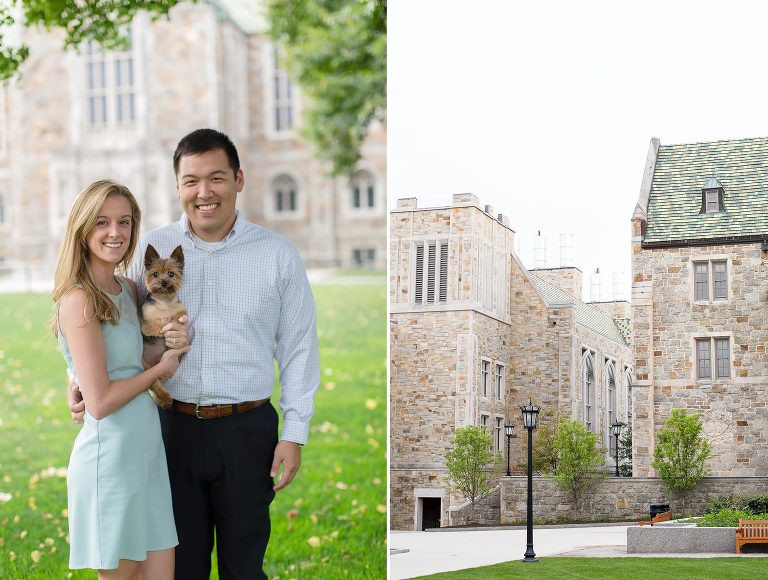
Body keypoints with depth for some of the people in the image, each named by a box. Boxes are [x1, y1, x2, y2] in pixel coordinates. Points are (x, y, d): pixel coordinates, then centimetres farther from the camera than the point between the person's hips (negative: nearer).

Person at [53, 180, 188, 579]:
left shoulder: (128, 291, 10)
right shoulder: (79, 300, -15)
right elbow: (100, 403, -18)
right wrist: (161, 368, -7)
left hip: (148, 452, 8)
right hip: (110, 457, -8)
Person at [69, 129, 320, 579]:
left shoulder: (277, 255, -1)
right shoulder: (153, 250, 2)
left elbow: (298, 348, 2)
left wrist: (295, 433, -2)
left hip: (247, 429, -1)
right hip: (175, 428, 1)